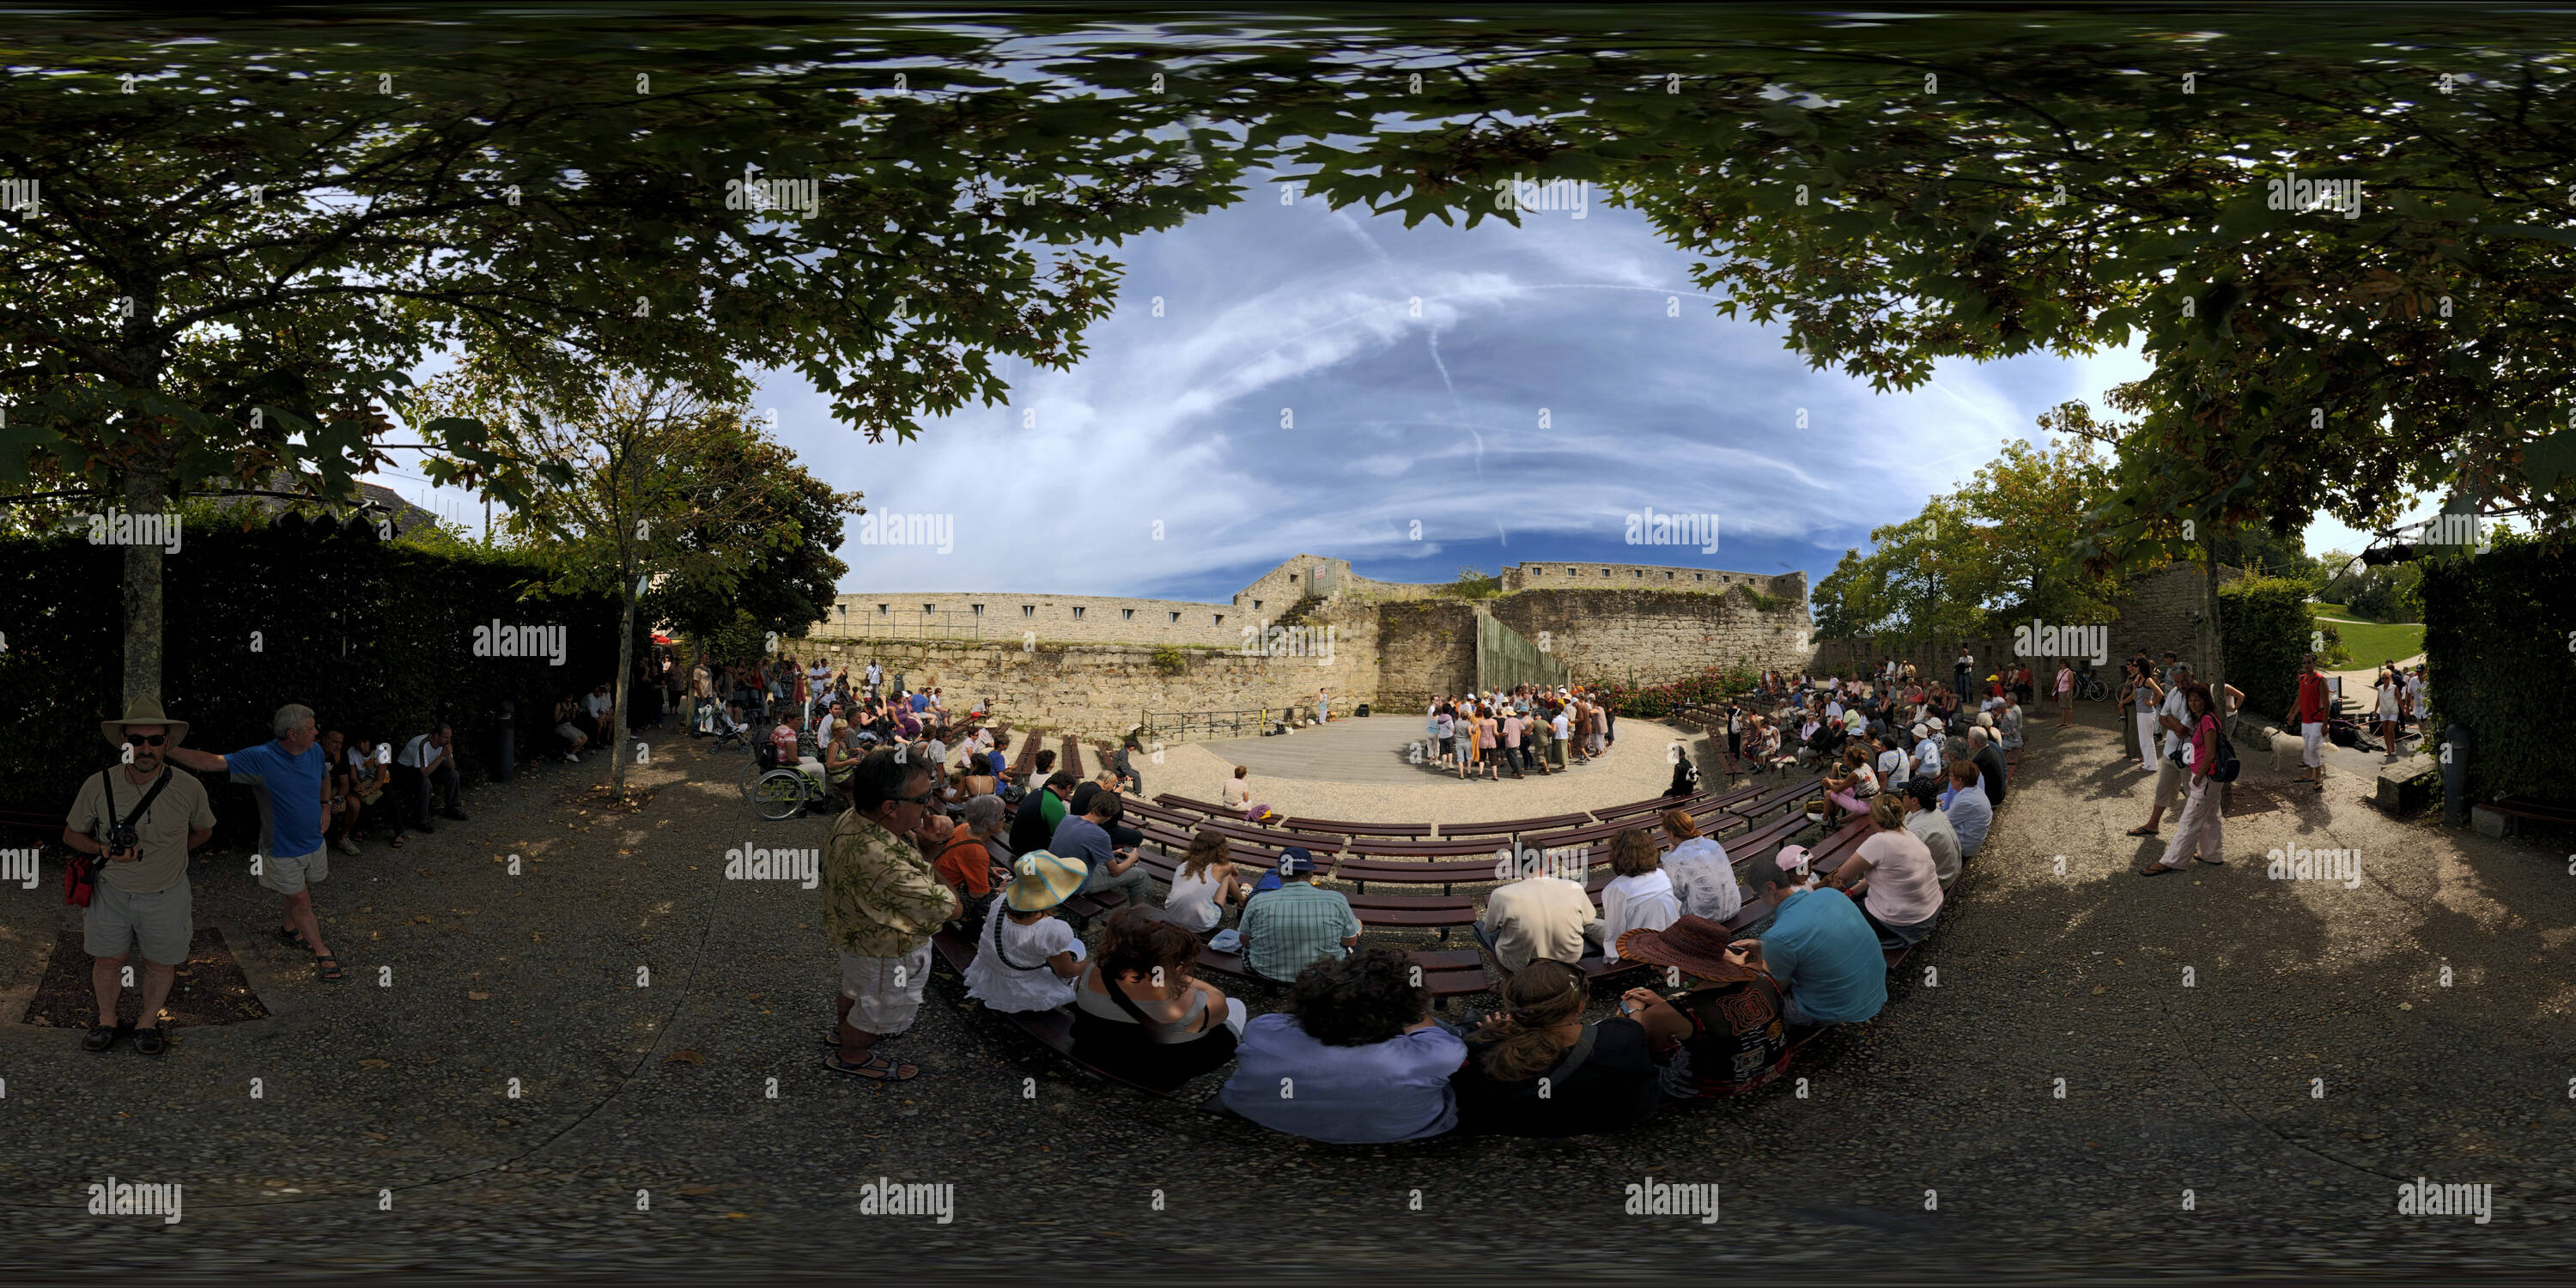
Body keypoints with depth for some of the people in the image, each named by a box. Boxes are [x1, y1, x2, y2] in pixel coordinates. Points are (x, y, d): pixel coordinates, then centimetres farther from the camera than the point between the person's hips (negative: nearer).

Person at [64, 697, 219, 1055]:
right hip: (111, 892, 1)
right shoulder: (98, 785, -15)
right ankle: (107, 1022, 40)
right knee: (108, 960, 16)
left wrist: (167, 853, -2)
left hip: (166, 895, -1)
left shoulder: (189, 788, -16)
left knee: (162, 965, 13)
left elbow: (203, 830, 6)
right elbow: (71, 834, 0)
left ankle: (147, 1023, 37)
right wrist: (105, 850, -18)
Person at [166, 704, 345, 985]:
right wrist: (169, 749, -37)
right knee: (300, 902, 4)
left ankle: (290, 929, 49)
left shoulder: (315, 752, -5)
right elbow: (212, 762, -29)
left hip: (314, 843, 5)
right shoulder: (261, 758, -24)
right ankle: (323, 954, 16)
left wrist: (325, 808, 11)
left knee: (302, 892, 22)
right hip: (282, 848, -5)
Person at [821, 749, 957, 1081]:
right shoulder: (879, 860, -46)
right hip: (886, 952, -8)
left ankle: (847, 1028, 62)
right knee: (884, 1006, 22)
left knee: (857, 986, 35)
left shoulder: (852, 818, -17)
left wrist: (926, 834, -20)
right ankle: (852, 1056, 47)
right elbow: (947, 907, -37)